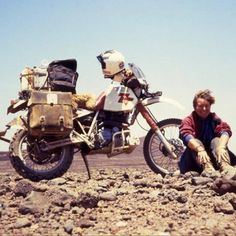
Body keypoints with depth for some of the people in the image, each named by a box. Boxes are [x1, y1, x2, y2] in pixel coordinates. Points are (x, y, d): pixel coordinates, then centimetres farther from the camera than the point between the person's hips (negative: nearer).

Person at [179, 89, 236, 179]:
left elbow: (225, 130, -16)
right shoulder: (188, 120, -1)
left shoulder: (214, 118, 5)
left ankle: (225, 167, -49)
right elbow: (186, 135, -24)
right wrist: (200, 149, -43)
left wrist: (221, 147, -38)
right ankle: (207, 168, -54)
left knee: (216, 140, -22)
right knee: (196, 142, -26)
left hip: (213, 158, 2)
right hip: (193, 161, -1)